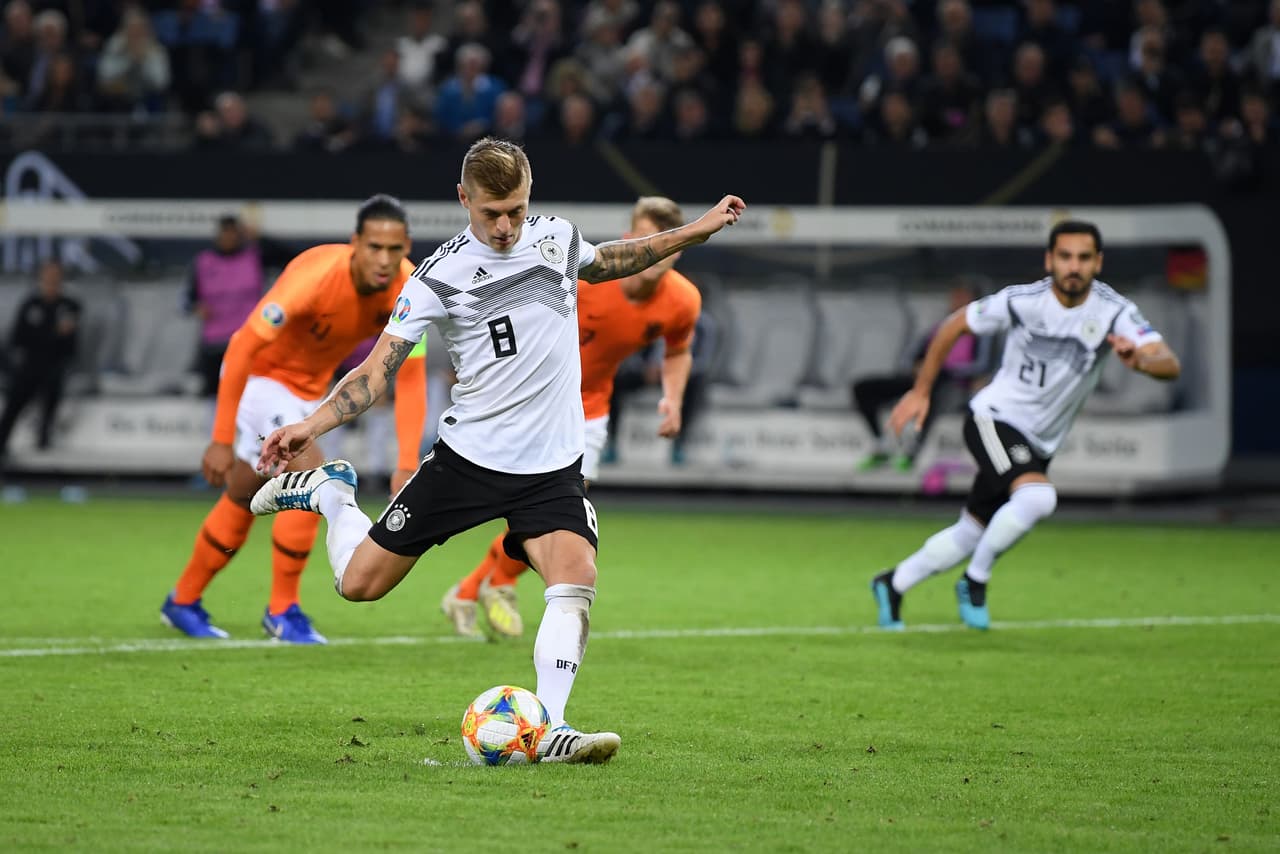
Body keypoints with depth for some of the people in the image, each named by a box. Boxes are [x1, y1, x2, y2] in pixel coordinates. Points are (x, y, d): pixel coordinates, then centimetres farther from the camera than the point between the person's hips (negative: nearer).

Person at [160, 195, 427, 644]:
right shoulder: (315, 276, -36)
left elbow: (411, 376, -14)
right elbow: (242, 347, -32)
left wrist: (407, 466, -22)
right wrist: (221, 439, -31)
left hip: (308, 387, 7)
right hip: (259, 373, -7)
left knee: (242, 501, 18)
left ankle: (183, 602, 36)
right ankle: (282, 610, -8)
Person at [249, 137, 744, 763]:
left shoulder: (557, 237, 2)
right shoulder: (440, 276, -11)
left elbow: (605, 263, 27)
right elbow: (377, 370, -14)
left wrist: (696, 230, 26)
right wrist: (312, 425, -29)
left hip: (552, 468, 2)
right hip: (468, 454, -2)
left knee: (576, 576, -24)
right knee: (359, 584, 2)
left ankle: (549, 730, -21)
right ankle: (328, 492, 33)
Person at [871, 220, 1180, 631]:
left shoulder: (1114, 312, -14)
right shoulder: (1021, 301, -15)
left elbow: (1169, 364, -27)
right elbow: (953, 326, 1)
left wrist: (1140, 360, -50)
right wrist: (921, 391, 3)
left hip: (1039, 443, 4)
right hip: (994, 419, -4)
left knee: (970, 535, 11)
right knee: (1038, 497, -31)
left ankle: (893, 585, 34)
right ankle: (975, 582, -11)